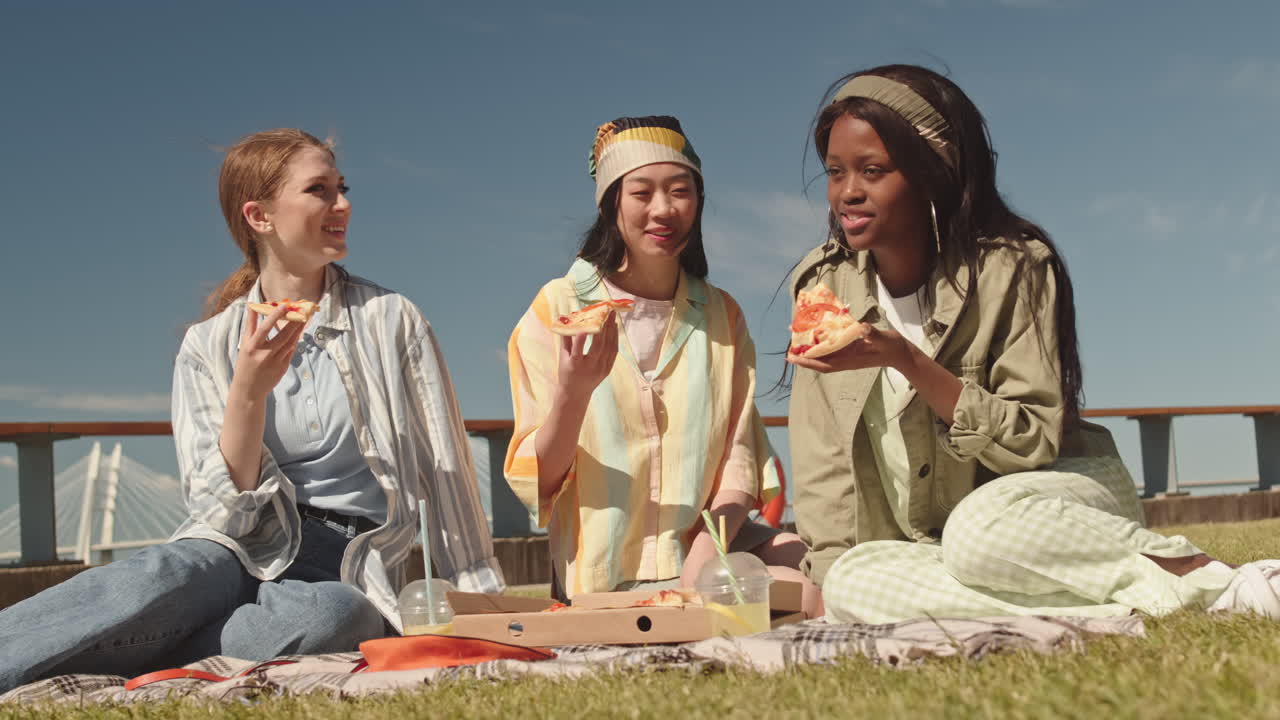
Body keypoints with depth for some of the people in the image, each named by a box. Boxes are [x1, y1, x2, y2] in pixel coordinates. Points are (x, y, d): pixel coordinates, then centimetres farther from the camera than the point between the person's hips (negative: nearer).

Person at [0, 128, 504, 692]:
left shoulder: (393, 321, 3)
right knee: (166, 577, -36)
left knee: (331, 617, -37)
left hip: (350, 572, 0)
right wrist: (249, 392, -17)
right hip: (244, 551, 1)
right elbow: (222, 509, -2)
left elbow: (445, 471, 4)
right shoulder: (208, 346, 4)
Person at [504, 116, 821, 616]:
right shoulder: (559, 308, 1)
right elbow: (539, 482, -2)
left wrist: (708, 552, -13)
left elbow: (739, 455, 6)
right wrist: (573, 392, -21)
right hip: (608, 580, -4)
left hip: (713, 548, 5)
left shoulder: (721, 315, 12)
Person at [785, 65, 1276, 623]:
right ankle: (1121, 607, -24)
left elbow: (1035, 443, -18)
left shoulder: (1012, 268, -14)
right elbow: (823, 471, -1)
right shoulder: (822, 286, -3)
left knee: (984, 526, -38)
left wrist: (907, 360, -28)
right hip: (930, 540, 5)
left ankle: (1189, 572, -16)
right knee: (854, 583, -29)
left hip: (1054, 498, -4)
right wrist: (835, 577, -15)